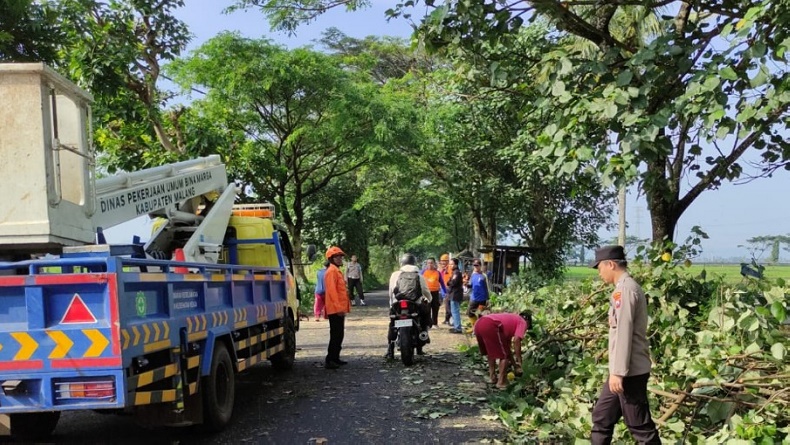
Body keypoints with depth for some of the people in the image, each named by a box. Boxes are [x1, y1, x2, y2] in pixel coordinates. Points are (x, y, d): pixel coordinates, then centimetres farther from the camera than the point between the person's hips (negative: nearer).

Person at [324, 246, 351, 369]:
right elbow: (331, 290, -21)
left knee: (339, 335, 14)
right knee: (336, 335, -10)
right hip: (335, 309, -10)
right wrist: (338, 307, -25)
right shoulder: (331, 271, -12)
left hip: (340, 309, 10)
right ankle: (329, 360, -9)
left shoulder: (337, 271, 20)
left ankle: (335, 358, 22)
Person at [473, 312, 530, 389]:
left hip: (479, 323, 9)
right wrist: (519, 362, 4)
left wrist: (514, 364, 47)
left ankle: (492, 377, 33)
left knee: (491, 352, 30)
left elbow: (507, 344, 42)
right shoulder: (522, 322, 17)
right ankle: (501, 382, 12)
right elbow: (516, 340, -2)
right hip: (490, 326, -9)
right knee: (504, 355, 8)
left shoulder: (511, 320, 39)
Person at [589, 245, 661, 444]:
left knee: (639, 426, -1)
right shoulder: (627, 287, 14)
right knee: (602, 417, 16)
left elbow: (623, 334, -22)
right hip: (625, 370, 10)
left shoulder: (624, 289, -16)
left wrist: (618, 372, -22)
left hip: (630, 371, -10)